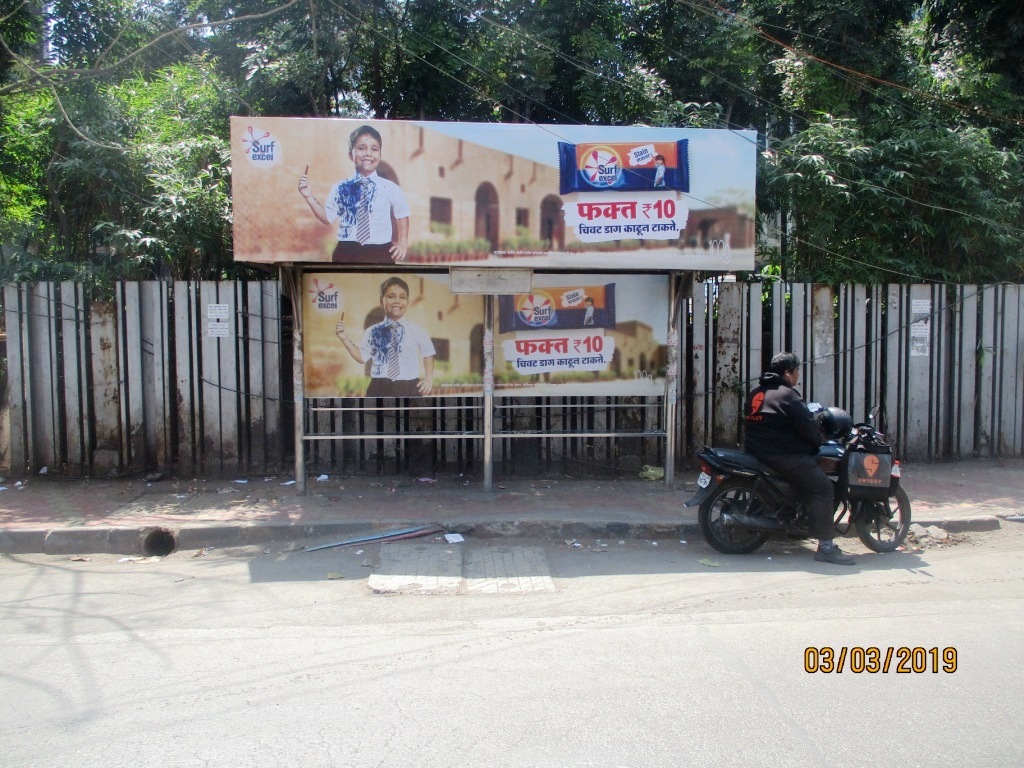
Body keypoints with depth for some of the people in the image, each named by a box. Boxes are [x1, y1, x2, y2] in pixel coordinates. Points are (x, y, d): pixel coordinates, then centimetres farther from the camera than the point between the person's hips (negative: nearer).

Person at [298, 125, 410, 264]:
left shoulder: (391, 188, -3)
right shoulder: (340, 188, 1)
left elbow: (402, 215, 14)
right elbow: (327, 217, 10)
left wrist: (403, 242, 11)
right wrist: (309, 197, 0)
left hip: (380, 254, -1)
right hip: (346, 254, 1)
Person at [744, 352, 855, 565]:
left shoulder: (756, 392, 17)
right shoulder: (786, 395, -11)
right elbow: (807, 425, -15)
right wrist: (818, 441, 7)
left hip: (757, 452, 10)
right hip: (784, 456, -10)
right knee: (822, 487, -12)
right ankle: (826, 547, -17)